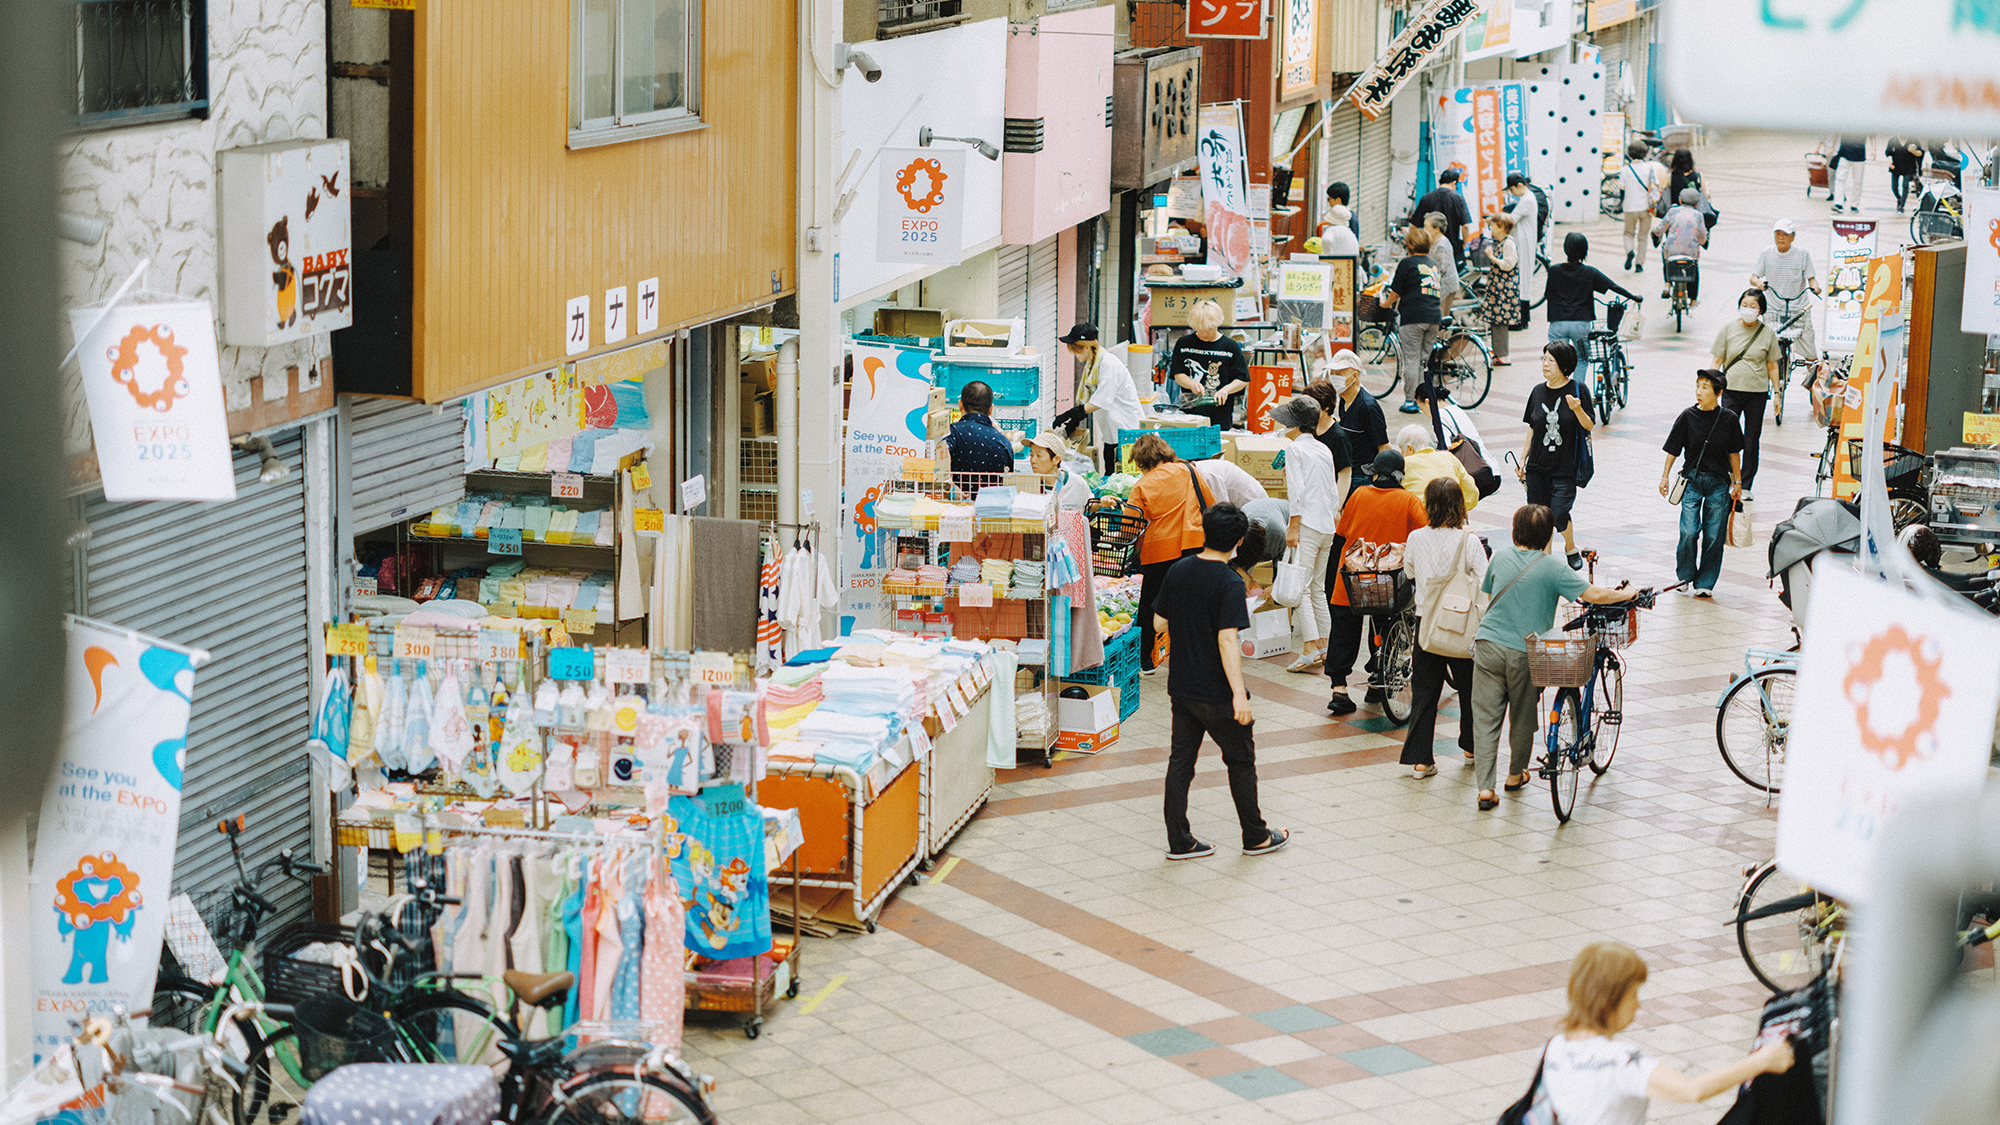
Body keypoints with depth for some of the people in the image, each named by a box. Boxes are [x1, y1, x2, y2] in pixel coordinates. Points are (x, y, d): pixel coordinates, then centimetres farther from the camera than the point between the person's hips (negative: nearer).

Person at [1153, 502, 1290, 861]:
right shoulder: (1229, 583, -19)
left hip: (1181, 687, 6)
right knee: (1241, 761, 10)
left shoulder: (1178, 572, 0)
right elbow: (1227, 641, -25)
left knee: (1181, 760, 10)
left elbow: (1158, 623, 9)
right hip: (1216, 692, -6)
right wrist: (1239, 693, -26)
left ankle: (1179, 841, 11)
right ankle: (1256, 837, 22)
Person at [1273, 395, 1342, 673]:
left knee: (1301, 588, -9)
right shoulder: (1324, 450, 15)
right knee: (1318, 588, 15)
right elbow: (1333, 490, 15)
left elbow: (1297, 490, -14)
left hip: (1307, 523, -8)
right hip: (1327, 525, 8)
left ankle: (1311, 649, -17)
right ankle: (1323, 646, 16)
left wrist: (1293, 527, -14)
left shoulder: (1295, 448, -6)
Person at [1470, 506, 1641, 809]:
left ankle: (1485, 787, -4)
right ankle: (1515, 775, 36)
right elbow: (1594, 595, -11)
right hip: (1525, 653, -2)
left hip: (1489, 647, 2)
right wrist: (1625, 594, 7)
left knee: (1486, 718, 4)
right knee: (1522, 717, 19)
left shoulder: (1500, 558, 3)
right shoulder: (1553, 570, -9)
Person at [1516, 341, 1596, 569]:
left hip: (1566, 465, -4)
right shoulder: (1538, 391, 6)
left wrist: (1578, 409, -24)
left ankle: (1571, 548, 21)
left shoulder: (1578, 390, -5)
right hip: (1538, 465, 4)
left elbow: (1589, 426, -6)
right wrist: (1523, 459, 12)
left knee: (1559, 514, -10)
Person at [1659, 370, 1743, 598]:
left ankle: (1705, 583, 13)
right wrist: (1665, 476, 2)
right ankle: (1685, 575, 13)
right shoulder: (1688, 416, -4)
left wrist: (1737, 481, 9)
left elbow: (1734, 453, 6)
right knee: (1688, 532, -9)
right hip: (1692, 478, 0)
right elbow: (1673, 449, 3)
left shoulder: (1728, 419, -3)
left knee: (1714, 535, 1)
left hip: (1719, 483, 1)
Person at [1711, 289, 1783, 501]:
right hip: (1731, 390, -1)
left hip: (1757, 392, 1)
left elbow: (1772, 366, 8)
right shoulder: (1728, 329, 0)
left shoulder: (1768, 333, 1)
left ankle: (1746, 486, 16)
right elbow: (1718, 360, 4)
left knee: (1752, 440, 6)